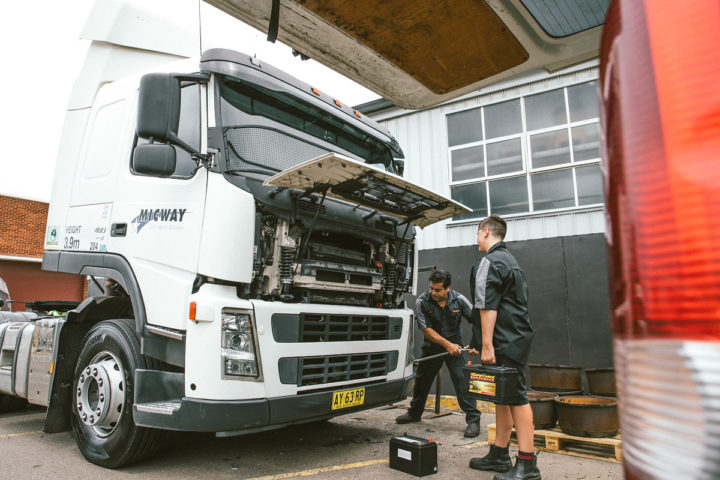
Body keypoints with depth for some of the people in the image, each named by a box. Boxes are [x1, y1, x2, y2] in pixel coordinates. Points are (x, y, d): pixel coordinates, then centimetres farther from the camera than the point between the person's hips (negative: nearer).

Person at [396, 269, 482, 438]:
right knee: (422, 381, 14)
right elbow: (426, 330, -17)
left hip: (455, 345, -1)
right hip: (432, 346, 1)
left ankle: (473, 420, -3)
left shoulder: (459, 299, -15)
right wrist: (447, 344, -23)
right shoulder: (422, 301, -17)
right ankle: (414, 413, 35)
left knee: (462, 380, -13)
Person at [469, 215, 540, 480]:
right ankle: (499, 455, 21)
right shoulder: (510, 259, 22)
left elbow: (488, 307, -18)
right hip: (518, 336, 10)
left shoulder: (491, 261, -10)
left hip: (507, 339, -10)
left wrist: (487, 345, -19)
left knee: (517, 397, -8)